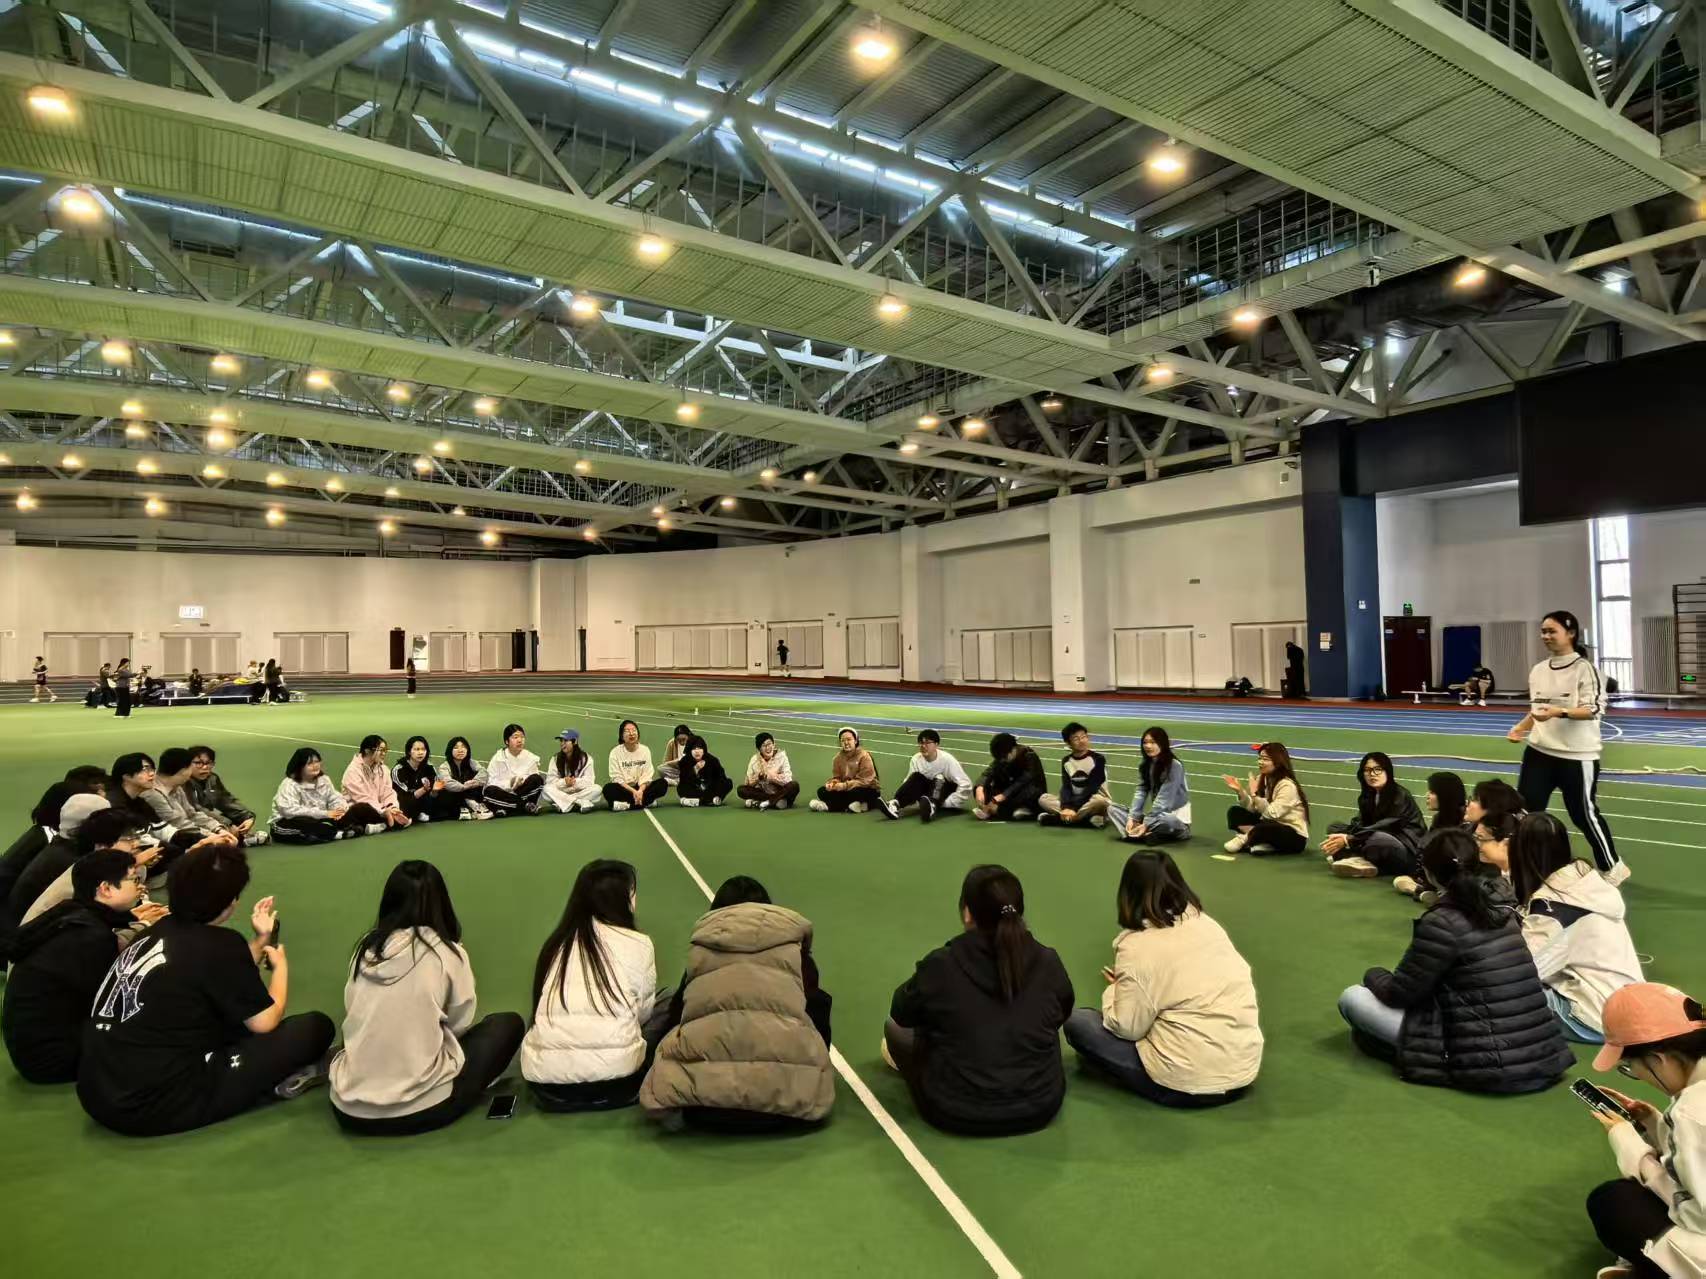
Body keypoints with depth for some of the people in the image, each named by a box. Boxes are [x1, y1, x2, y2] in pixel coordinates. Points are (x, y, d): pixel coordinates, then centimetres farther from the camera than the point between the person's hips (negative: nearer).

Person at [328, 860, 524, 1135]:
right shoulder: (448, 953, -8)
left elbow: (354, 1019, 10)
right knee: (508, 1024, 13)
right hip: (421, 1108, -5)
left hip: (349, 1109, 5)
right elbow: (459, 1025, 3)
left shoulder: (365, 948, 2)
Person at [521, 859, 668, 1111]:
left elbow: (542, 1010, 11)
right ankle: (642, 1083, 12)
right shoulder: (637, 944, 2)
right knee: (668, 1007, 20)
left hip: (545, 1082, 4)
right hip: (614, 1082, -4)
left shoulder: (555, 943, 12)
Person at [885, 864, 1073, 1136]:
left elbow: (901, 1013, 0)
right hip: (1040, 1107, 3)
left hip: (956, 1112, -2)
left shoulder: (940, 966, -19)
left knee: (895, 1028, 20)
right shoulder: (1048, 962, -11)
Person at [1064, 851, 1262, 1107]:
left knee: (1078, 1023, 4)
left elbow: (1127, 1028, -13)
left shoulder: (1137, 946, -14)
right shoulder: (1207, 923, 4)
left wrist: (1115, 990, 8)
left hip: (1187, 1083, -6)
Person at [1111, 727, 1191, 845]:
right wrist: (1132, 817, -15)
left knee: (1165, 820, -43)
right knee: (1113, 809, -5)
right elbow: (1140, 791, -2)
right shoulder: (1144, 764, 4)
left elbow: (1164, 798, -22)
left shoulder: (1174, 765, -18)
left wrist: (1146, 823, -23)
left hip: (1176, 818, -7)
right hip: (1157, 813, 7)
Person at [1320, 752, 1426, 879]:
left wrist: (1348, 840, -29)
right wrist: (1343, 837, -24)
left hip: (1409, 855, -8)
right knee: (1334, 827, -3)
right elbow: (1359, 824, -3)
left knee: (1376, 839, -39)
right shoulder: (1367, 796, 6)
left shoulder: (1401, 797, -16)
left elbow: (1383, 828, -25)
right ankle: (1357, 860, -28)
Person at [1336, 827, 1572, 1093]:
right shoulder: (1501, 907, 4)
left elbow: (1398, 994, -7)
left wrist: (1373, 974, 12)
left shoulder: (1442, 922, -16)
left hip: (1488, 1069, -8)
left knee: (1352, 998, -3)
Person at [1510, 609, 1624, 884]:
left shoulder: (1584, 668, -10)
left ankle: (1612, 867, 27)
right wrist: (1521, 727, 3)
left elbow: (1594, 709, -17)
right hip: (1539, 751, 6)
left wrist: (1559, 712, -32)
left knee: (1584, 813, 5)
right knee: (1525, 808, 2)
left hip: (1577, 755, -6)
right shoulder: (1538, 670, 9)